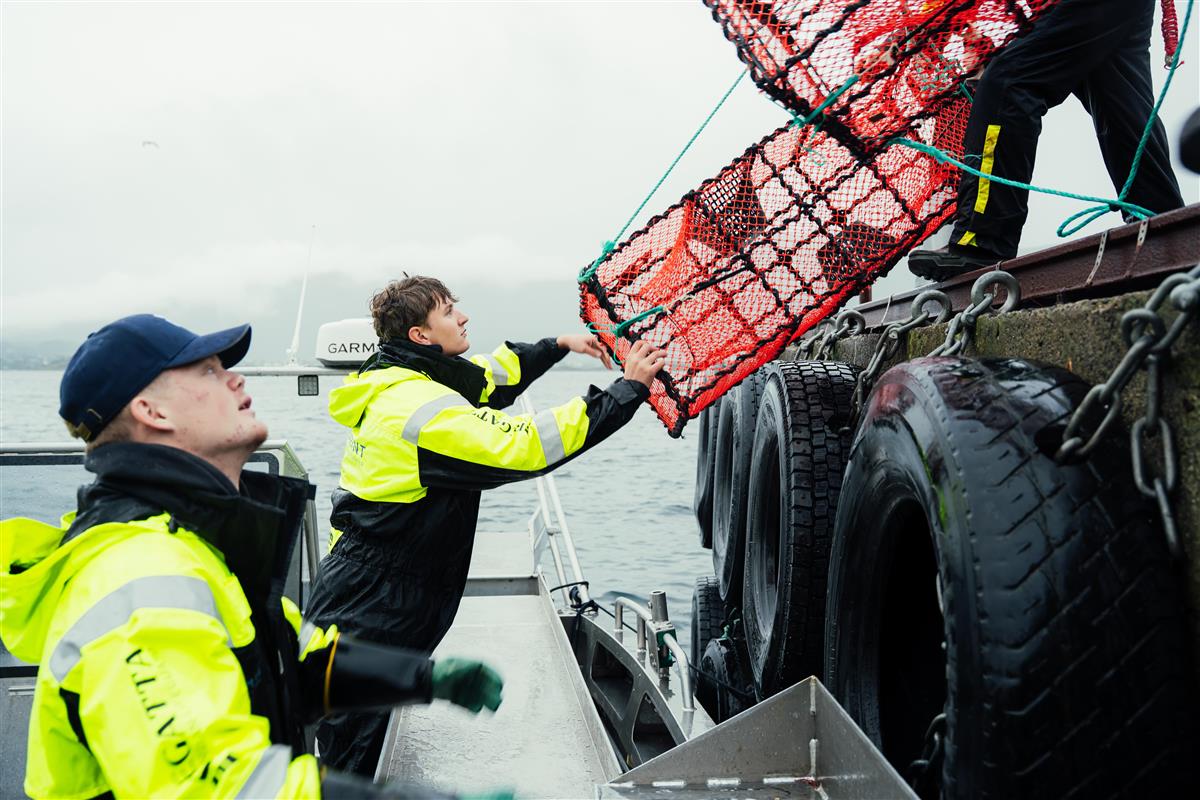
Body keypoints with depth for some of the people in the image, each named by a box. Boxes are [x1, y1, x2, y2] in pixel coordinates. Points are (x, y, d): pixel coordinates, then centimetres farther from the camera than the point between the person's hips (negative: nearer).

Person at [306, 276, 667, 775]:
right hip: (367, 625, -10)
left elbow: (488, 377, 27)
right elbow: (525, 445, -27)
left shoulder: (395, 382, 10)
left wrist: (557, 346, 24)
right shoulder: (422, 407, -21)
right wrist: (631, 389, -20)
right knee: (357, 772, 1)